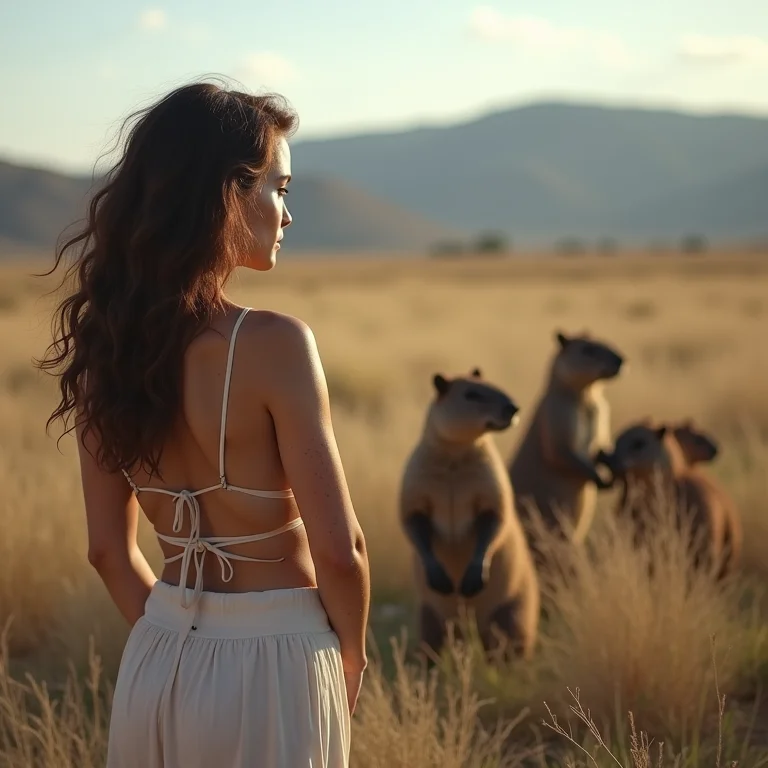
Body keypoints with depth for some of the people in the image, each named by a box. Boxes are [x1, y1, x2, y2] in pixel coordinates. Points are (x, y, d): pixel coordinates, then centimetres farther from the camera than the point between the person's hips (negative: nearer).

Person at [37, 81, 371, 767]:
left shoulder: (107, 344, -1)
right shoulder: (275, 345, -19)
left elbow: (109, 547, 5)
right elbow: (338, 548, -16)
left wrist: (173, 640, 16)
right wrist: (352, 659, 1)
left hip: (155, 664, 6)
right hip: (273, 664, -6)